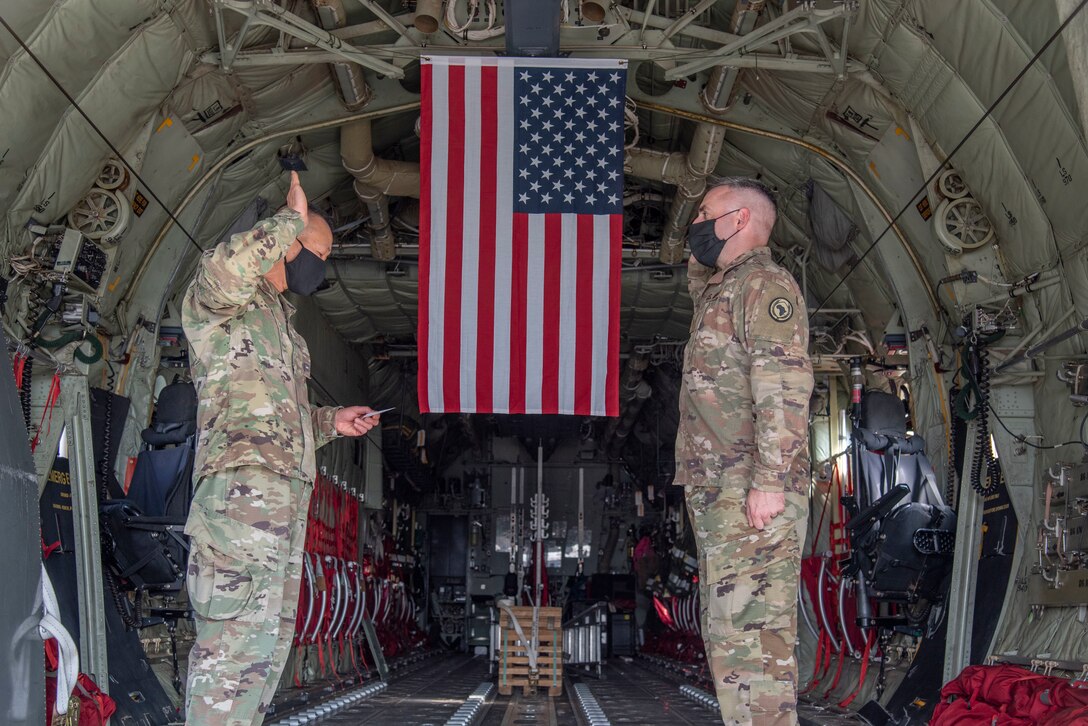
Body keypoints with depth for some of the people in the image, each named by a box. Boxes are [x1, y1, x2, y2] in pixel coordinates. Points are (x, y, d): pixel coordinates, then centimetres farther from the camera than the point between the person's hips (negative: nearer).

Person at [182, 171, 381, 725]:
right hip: (242, 485, -10)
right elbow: (228, 269, -27)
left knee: (272, 638, 8)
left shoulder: (277, 315, 30)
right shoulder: (223, 298, 0)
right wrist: (292, 219, -13)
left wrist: (332, 421, 19)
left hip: (284, 493, 10)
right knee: (238, 637, -17)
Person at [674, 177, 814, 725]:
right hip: (716, 494, 10)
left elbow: (784, 386, -18)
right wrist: (704, 246, 25)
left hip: (753, 496, -10)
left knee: (749, 630, -14)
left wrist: (769, 479, -24)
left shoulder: (765, 285, -8)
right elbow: (697, 276, 47)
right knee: (725, 632, 11)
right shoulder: (720, 289, 21)